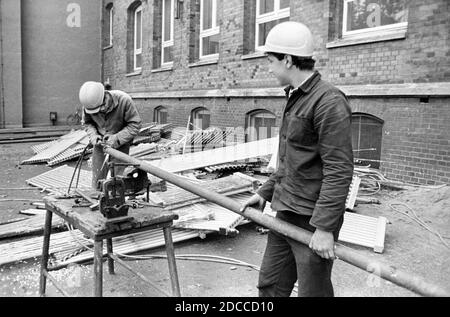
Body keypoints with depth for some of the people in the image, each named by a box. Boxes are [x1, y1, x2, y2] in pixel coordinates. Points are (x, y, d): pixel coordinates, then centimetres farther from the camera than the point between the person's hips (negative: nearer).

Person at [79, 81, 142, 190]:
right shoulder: (88, 105, -17)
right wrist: (93, 136, -17)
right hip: (100, 144, 3)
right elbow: (88, 123, 3)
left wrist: (117, 138, -27)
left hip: (120, 145, -3)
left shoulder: (124, 100, -28)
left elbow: (135, 124, -19)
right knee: (97, 180, 7)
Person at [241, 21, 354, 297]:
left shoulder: (329, 101, -16)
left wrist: (325, 227, -22)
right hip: (285, 214, 9)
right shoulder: (295, 98, 13)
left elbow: (339, 170, -21)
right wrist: (265, 192, 18)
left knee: (313, 291, 6)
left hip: (312, 220, -9)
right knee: (270, 286, 17)